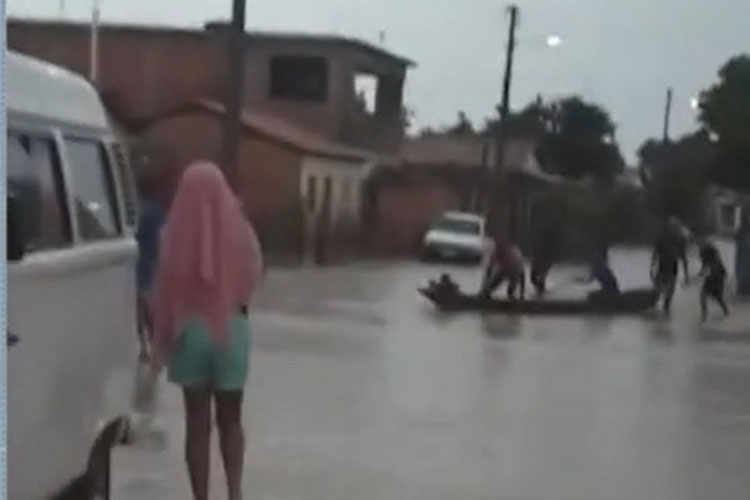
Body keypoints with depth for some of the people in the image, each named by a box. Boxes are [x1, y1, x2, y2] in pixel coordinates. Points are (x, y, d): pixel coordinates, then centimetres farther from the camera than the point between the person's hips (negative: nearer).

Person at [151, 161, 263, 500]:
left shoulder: (176, 234, -11)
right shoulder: (238, 231, -8)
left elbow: (165, 291, -8)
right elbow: (253, 277, 3)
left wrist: (161, 339, 2)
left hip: (189, 329, -1)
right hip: (231, 328, 1)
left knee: (197, 421, 7)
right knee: (230, 419, 16)